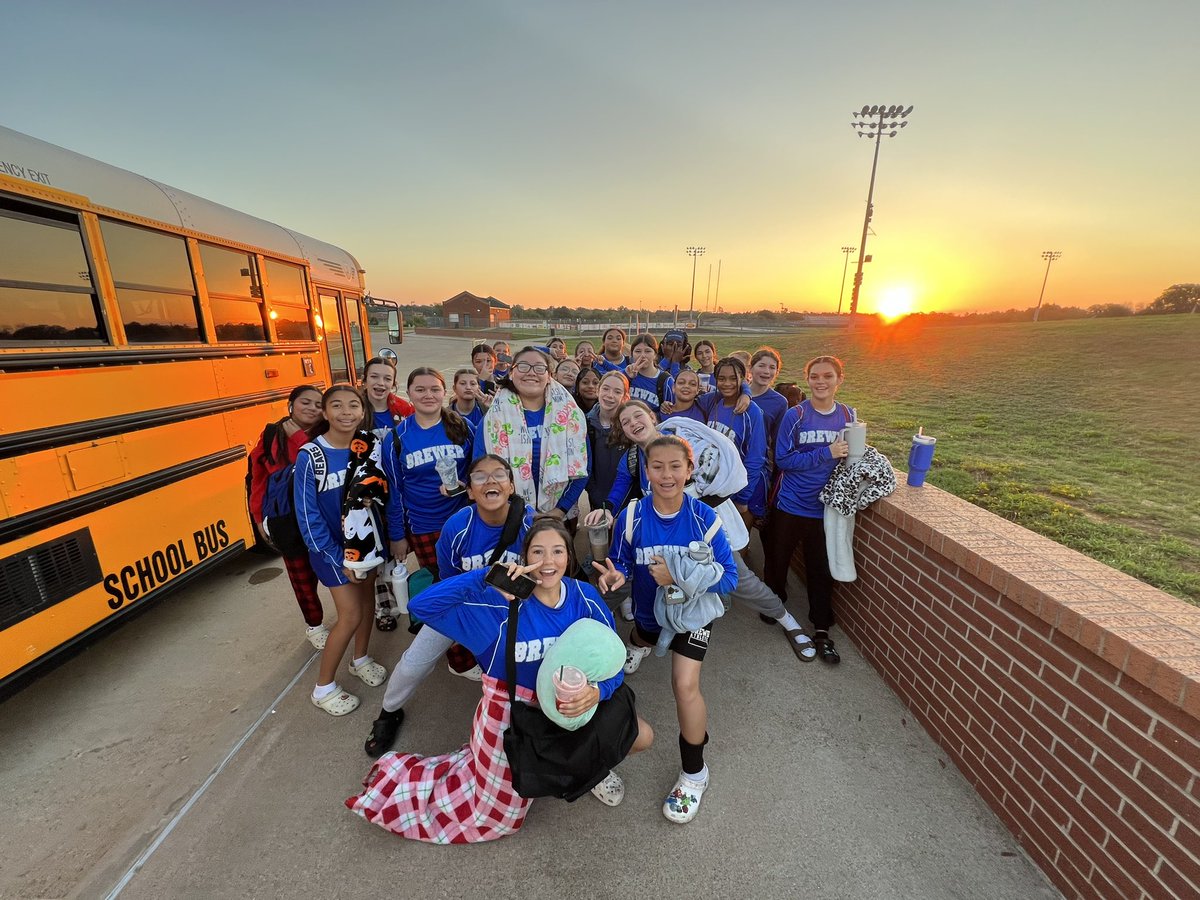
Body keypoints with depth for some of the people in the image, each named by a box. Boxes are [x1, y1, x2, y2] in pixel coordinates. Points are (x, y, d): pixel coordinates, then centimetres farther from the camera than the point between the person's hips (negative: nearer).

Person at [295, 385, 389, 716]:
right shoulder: (310, 456, -19)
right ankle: (323, 688, 21)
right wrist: (340, 560, -13)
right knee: (351, 614, -1)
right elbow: (308, 516, -16)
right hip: (333, 545, -4)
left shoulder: (369, 444, -8)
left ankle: (361, 659, 40)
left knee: (367, 598, 15)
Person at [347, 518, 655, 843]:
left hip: (571, 704, 3)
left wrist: (597, 691, -35)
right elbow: (423, 605, -35)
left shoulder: (584, 597, -17)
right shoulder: (501, 603, -27)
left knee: (641, 737, -4)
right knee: (492, 813, 18)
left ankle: (592, 765, 30)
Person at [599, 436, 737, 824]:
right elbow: (621, 563, -13)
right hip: (648, 607, 3)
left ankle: (693, 771, 12)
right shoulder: (632, 516, -25)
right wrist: (612, 576, -37)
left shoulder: (704, 518, -29)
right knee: (643, 638, 35)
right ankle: (641, 645, 78)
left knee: (685, 686, -17)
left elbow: (728, 576, -25)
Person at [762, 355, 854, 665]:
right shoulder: (795, 415, -12)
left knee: (821, 569, 12)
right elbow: (783, 460, -15)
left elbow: (851, 455, 10)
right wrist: (826, 453, -21)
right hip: (790, 504, -2)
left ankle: (821, 630, 28)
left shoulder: (848, 415, 0)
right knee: (777, 562, 14)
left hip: (826, 507, 2)